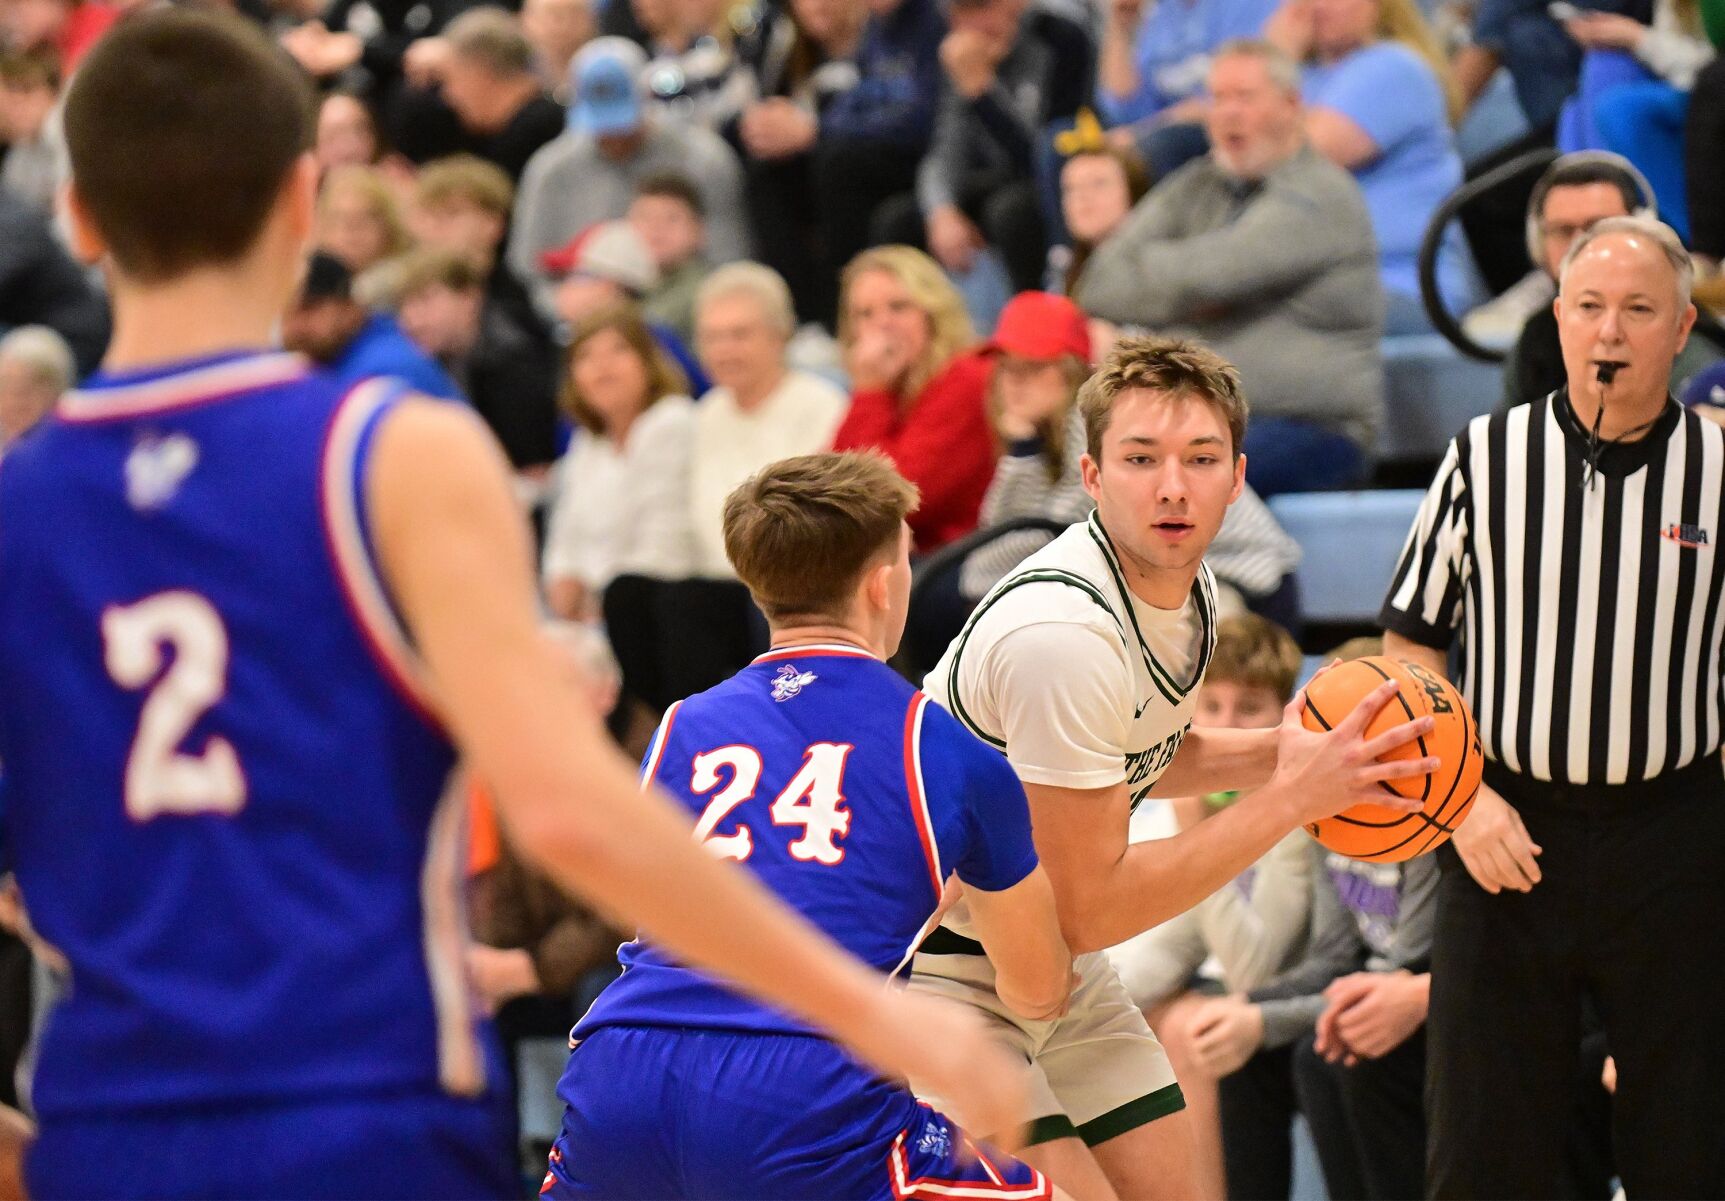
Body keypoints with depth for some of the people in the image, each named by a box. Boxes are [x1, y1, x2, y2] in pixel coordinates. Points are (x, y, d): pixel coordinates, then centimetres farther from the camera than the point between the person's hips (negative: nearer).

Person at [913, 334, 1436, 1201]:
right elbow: (1086, 908, -24)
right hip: (936, 970, -9)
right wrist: (1291, 798, -21)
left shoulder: (1190, 588, 0)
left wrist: (1280, 750, 1)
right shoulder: (1064, 634, -28)